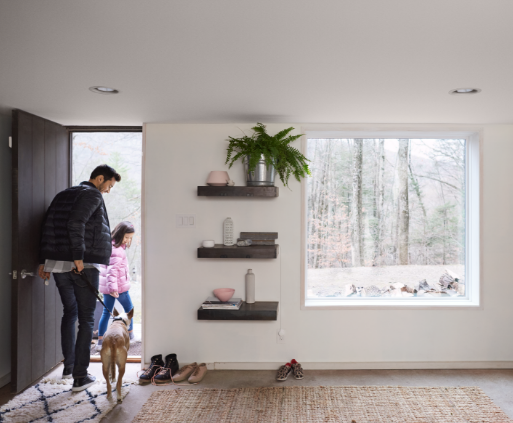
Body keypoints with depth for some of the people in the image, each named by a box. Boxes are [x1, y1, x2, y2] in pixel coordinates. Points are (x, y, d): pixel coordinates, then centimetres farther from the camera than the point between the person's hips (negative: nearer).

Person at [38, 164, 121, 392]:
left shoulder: (62, 195, 18)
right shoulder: (92, 195, -7)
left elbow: (47, 227, 14)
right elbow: (76, 224, -22)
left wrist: (44, 261, 15)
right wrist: (79, 257, -22)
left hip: (57, 264, 8)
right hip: (84, 265, -7)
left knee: (69, 313, 21)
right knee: (86, 319, 2)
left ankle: (69, 366, 28)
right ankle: (80, 377, 4)